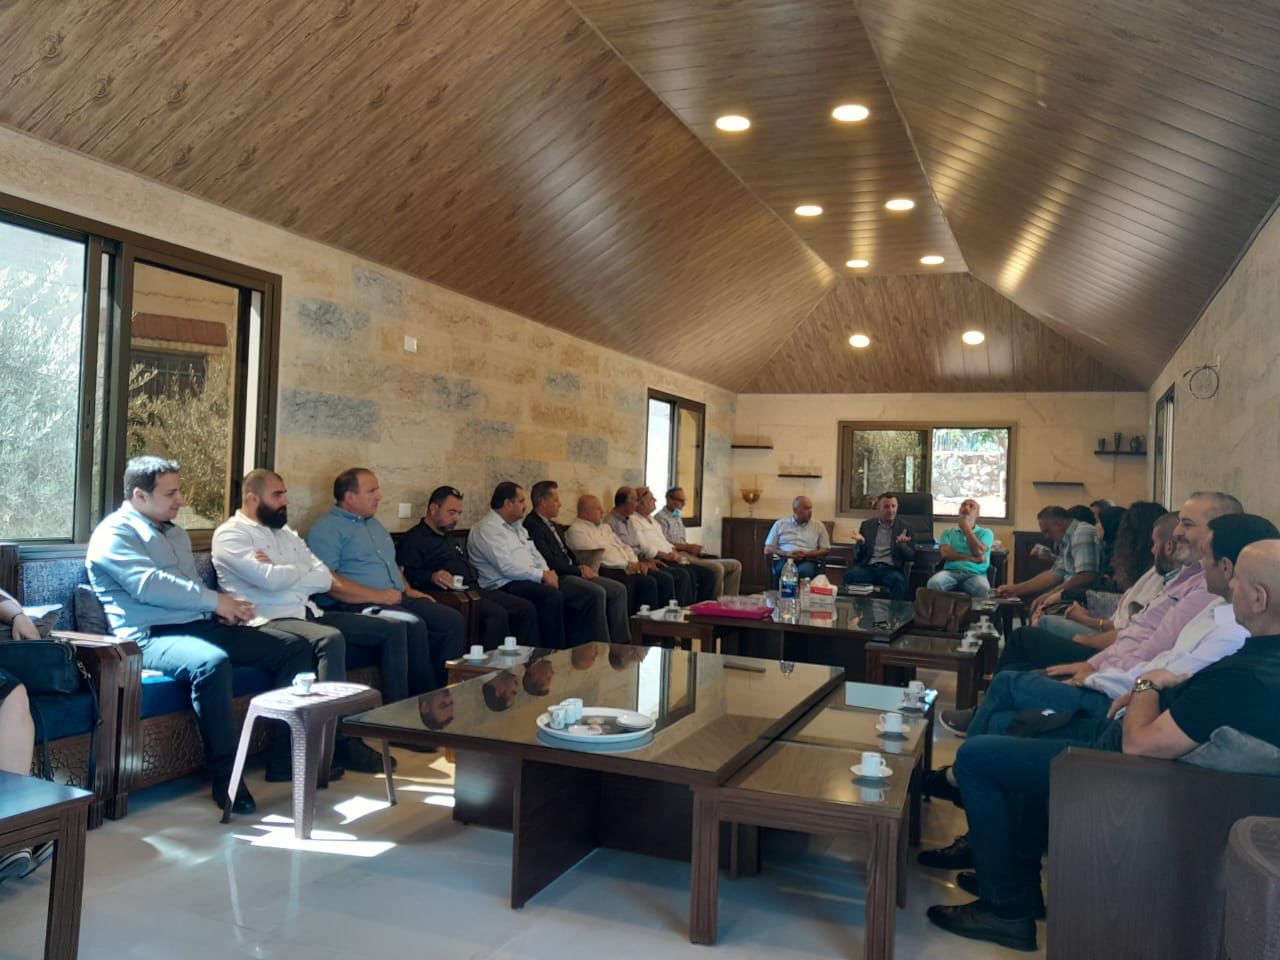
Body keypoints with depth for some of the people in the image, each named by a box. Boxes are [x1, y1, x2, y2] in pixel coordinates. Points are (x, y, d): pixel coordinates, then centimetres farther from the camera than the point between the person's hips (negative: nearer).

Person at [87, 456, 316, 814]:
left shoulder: (175, 533, 23)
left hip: (202, 625, 9)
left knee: (295, 647, -1)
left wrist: (226, 607, 4)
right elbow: (150, 585, -20)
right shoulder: (114, 534, -4)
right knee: (212, 662, -41)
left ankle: (284, 758, -1)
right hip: (152, 635, -9)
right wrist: (215, 600, -17)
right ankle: (227, 777, -28)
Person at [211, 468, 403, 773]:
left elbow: (324, 576, 8)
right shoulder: (230, 534, -4)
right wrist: (305, 571, 0)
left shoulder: (285, 531, 21)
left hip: (309, 612, 9)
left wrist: (284, 573, -9)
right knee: (331, 638, -38)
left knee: (392, 629, 1)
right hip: (272, 620, -8)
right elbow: (272, 579, -20)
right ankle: (342, 741, -30)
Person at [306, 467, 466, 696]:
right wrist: (376, 595, -20)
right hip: (357, 606, -9)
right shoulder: (326, 529, -4)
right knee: (413, 626, -32)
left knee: (454, 621, -8)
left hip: (398, 599, 9)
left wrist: (408, 590, 14)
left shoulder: (374, 523, 24)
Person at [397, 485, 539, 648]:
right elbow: (406, 575, -13)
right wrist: (432, 577, -28)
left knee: (526, 608, -5)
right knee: (497, 615, -32)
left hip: (474, 590, 9)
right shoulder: (413, 539, 1)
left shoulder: (450, 539, 31)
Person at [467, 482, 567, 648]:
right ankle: (552, 651, -20)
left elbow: (535, 554, 21)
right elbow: (507, 567, -17)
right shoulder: (487, 528, -8)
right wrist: (542, 575, -15)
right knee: (553, 596, -30)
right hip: (505, 585, -9)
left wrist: (548, 572, -1)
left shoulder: (517, 527, 23)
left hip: (531, 579, 9)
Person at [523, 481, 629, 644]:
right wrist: (579, 571, -11)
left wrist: (583, 567, 5)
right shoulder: (532, 526, -11)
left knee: (618, 590, -1)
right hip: (557, 578, -10)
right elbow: (548, 561, -18)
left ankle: (619, 643, -1)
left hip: (571, 573, 10)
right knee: (597, 593, -30)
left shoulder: (554, 526, 22)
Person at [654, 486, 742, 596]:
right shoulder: (661, 518, -3)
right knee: (717, 567, -31)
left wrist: (694, 548, 7)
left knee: (735, 565, 1)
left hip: (690, 555, 10)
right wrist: (687, 547, -18)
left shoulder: (678, 518, 27)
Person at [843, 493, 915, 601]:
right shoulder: (867, 525, 15)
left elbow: (912, 556, 6)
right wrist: (860, 543, -11)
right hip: (868, 568, 1)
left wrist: (901, 544, -15)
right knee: (849, 574, -30)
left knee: (898, 579, -35)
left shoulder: (903, 528, 12)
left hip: (890, 569, -1)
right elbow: (857, 556, 12)